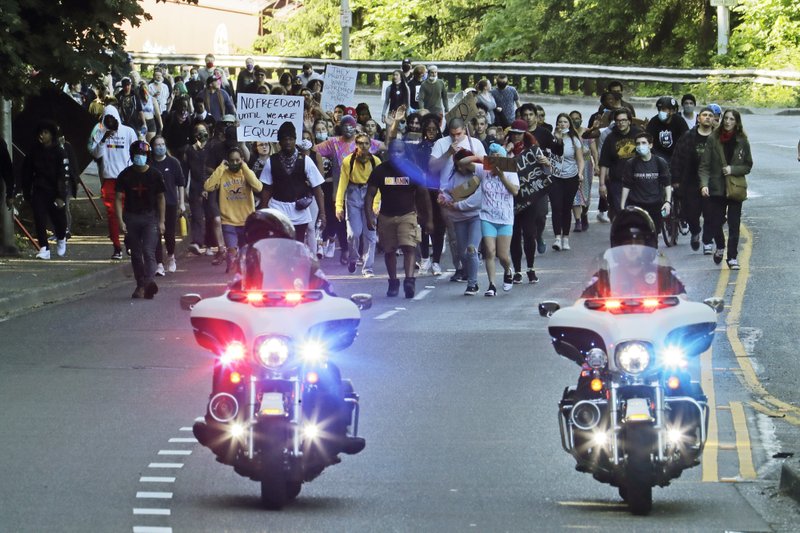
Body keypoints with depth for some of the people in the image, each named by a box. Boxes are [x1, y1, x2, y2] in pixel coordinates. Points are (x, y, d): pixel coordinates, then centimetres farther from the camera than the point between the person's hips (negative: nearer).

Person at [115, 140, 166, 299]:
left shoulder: (155, 175, 2)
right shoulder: (125, 175, 3)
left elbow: (160, 198, 8)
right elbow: (118, 198, 1)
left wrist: (161, 221, 3)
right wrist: (120, 220, -9)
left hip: (150, 217, -2)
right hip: (131, 218, 2)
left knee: (149, 252, -16)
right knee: (136, 254, 6)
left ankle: (149, 282, -31)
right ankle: (141, 285, 13)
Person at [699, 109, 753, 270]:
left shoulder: (742, 142, 0)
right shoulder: (713, 139, -2)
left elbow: (748, 166, 6)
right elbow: (704, 165, -4)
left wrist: (733, 169, -12)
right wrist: (704, 184, -18)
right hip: (716, 188, 0)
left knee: (734, 225, -2)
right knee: (714, 222, 7)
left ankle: (732, 257, 6)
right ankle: (720, 247, 36)